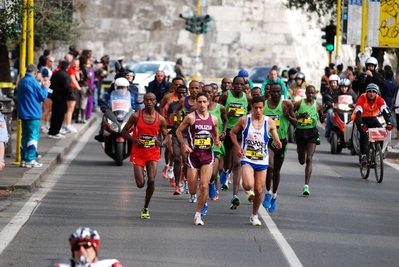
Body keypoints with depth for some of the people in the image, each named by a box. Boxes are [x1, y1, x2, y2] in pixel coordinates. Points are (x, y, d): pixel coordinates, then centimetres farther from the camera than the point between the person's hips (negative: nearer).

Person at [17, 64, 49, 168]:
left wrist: (41, 86, 15)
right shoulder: (33, 82, -15)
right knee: (33, 136, -4)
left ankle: (24, 159, 13)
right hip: (33, 114, -8)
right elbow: (42, 97, -11)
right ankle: (30, 160, -7)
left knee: (25, 136, 12)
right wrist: (45, 87, 5)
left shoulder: (21, 81, 11)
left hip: (23, 113, 8)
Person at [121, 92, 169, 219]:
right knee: (140, 184, -6)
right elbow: (124, 131, 2)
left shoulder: (160, 119, -1)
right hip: (138, 153, -1)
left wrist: (161, 143, -13)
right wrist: (135, 140, -15)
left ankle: (145, 208, 5)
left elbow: (166, 136, 10)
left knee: (151, 181, -13)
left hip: (153, 153, 1)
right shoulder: (136, 116, -6)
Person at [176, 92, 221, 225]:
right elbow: (178, 131, 3)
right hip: (193, 154, -2)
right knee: (193, 190, 0)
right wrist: (184, 145, -9)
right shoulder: (191, 117, -4)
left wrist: (217, 142, -1)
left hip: (207, 155, 2)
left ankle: (198, 214, 0)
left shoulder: (213, 119, 6)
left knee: (204, 186, -12)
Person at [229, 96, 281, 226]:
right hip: (247, 159, -2)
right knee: (248, 185, -25)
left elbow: (276, 140, -2)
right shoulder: (244, 120, -4)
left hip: (262, 161, 2)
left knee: (259, 190, 6)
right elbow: (232, 133, 10)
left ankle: (254, 216, 25)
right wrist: (237, 147, -4)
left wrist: (277, 144, -26)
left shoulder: (269, 122, -2)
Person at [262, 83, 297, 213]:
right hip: (267, 139, -1)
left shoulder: (286, 104, -2)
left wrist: (288, 116, -17)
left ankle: (274, 196, 32)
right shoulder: (263, 105, 0)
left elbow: (295, 123, 1)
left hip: (281, 140, 1)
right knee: (269, 166, -23)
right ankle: (268, 193, -7)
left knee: (276, 170, 13)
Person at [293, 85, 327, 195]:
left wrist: (324, 117, -9)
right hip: (300, 131, 1)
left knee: (309, 159, -12)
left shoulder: (318, 105, 3)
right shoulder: (299, 103, 1)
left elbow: (321, 120, 14)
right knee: (301, 160, 14)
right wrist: (300, 116, -14)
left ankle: (306, 185, -16)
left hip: (312, 132, -1)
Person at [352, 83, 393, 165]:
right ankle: (363, 155, -26)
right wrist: (361, 125, -53)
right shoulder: (362, 98, -27)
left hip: (372, 118, 3)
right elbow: (358, 112, -37)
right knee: (364, 133, -29)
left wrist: (388, 123, -46)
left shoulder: (379, 99, -19)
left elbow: (385, 111, -29)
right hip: (361, 118, -3)